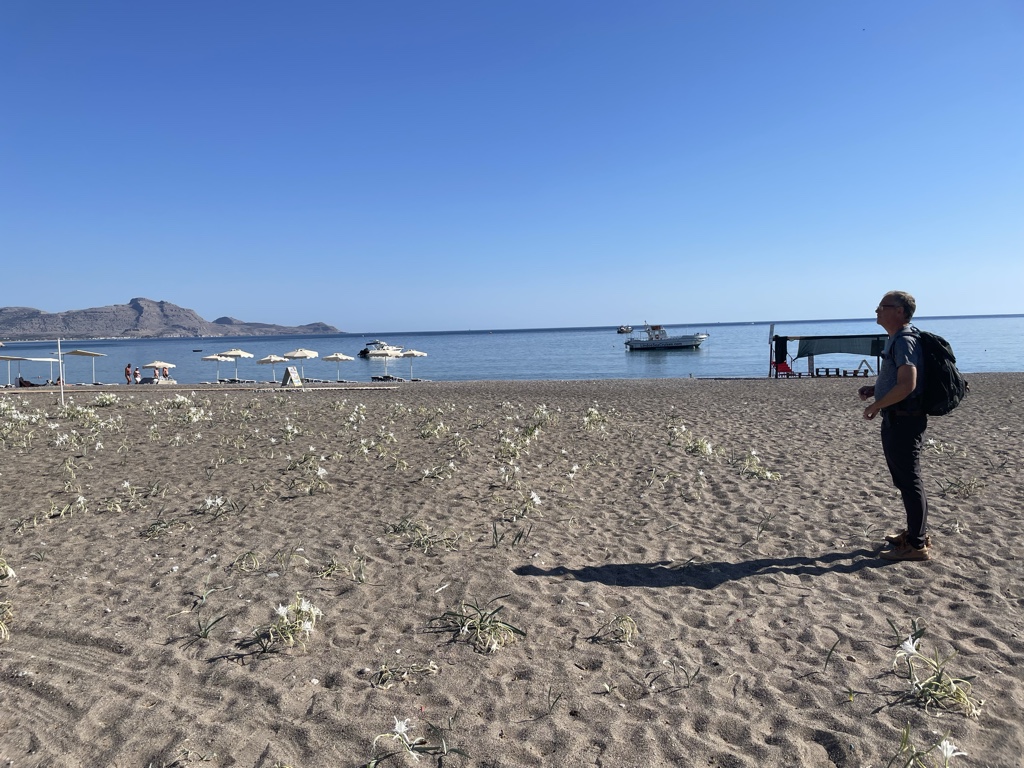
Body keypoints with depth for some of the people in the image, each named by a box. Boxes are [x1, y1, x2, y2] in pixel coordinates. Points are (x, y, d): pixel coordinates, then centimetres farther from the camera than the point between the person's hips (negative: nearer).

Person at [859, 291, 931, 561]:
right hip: (896, 420, 11)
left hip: (904, 420, -11)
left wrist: (875, 406, -17)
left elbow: (906, 385, -27)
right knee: (905, 481, 19)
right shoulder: (896, 340, 15)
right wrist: (873, 390, 11)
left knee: (910, 482, -4)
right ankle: (914, 533, 31)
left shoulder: (904, 341, -17)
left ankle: (917, 545, 4)